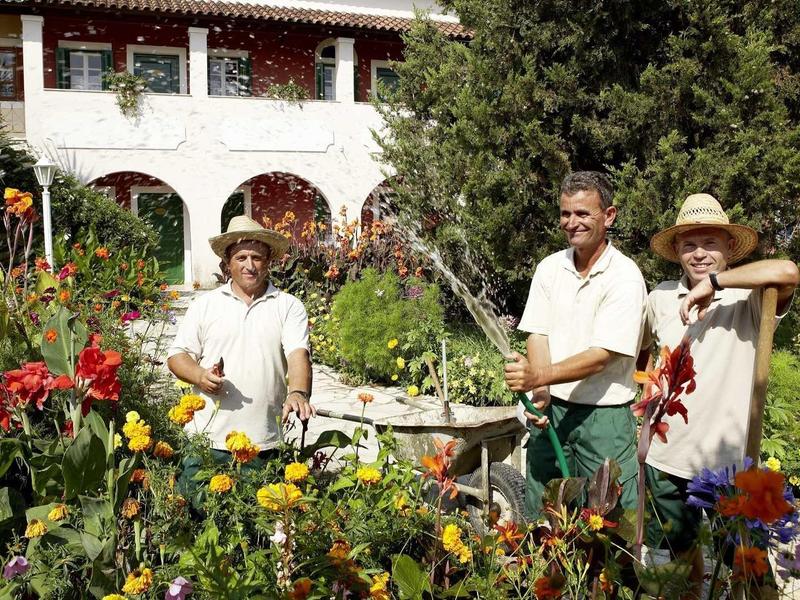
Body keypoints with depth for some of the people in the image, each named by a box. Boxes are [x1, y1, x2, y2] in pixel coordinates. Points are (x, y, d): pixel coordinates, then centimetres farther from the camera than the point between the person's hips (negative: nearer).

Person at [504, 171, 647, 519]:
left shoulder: (624, 277, -12)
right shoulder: (549, 268, 5)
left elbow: (600, 357, -18)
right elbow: (537, 334, -1)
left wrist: (539, 377, -30)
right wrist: (540, 393, -18)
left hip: (603, 415, -4)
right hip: (551, 410, 5)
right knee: (538, 519, 14)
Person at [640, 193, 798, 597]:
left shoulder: (748, 299, -11)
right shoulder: (662, 298, 0)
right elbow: (639, 349, 17)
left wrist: (713, 281, -27)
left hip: (726, 459, -3)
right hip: (665, 456, 3)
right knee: (675, 555, 21)